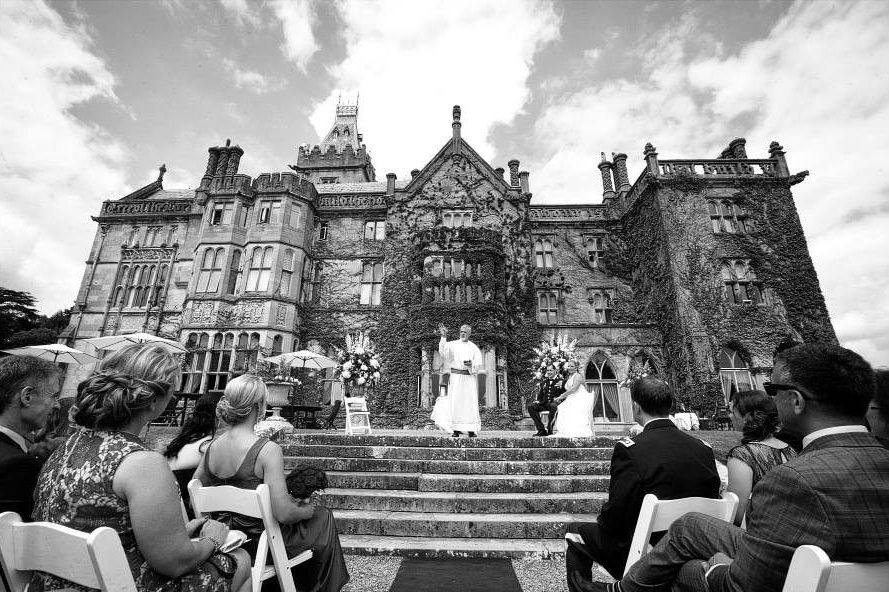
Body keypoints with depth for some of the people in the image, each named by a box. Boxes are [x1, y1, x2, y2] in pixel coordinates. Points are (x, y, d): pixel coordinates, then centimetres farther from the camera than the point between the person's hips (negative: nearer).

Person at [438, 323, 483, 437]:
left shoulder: (474, 347, 10)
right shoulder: (453, 344, 6)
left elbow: (479, 364, 6)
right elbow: (443, 350, -14)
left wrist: (471, 365, -16)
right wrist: (444, 336, -29)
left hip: (470, 377, 1)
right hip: (456, 376, -1)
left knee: (470, 402, -3)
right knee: (455, 402, -3)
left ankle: (471, 430, 1)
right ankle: (456, 430, 1)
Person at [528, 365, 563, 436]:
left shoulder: (560, 381, 3)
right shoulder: (544, 382, 18)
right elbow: (540, 394, 25)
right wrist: (538, 400, 6)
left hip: (555, 403, -5)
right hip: (544, 403, 5)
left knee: (553, 406, -40)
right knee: (530, 407, -16)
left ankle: (549, 429, -25)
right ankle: (541, 429, -13)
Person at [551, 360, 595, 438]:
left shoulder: (577, 376, -4)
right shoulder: (569, 378, 22)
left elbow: (573, 389, -18)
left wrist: (561, 397, -17)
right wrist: (560, 398, 3)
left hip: (581, 400, -7)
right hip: (572, 401, 8)